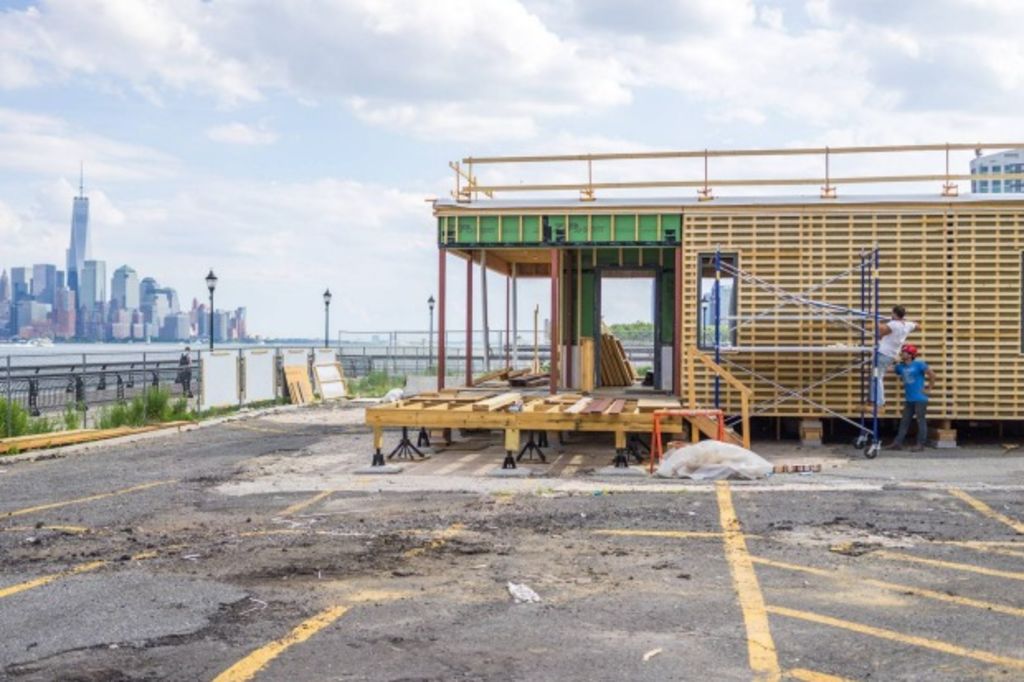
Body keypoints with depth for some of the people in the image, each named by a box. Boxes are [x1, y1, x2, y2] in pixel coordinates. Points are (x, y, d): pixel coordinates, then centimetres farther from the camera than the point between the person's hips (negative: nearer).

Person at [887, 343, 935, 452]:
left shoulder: (919, 364, -9)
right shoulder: (900, 367, 9)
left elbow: (932, 375, -10)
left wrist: (929, 388, -7)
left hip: (920, 399, -7)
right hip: (908, 399, 7)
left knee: (921, 421, -1)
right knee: (904, 421, 7)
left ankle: (920, 444, 3)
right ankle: (898, 443, 9)